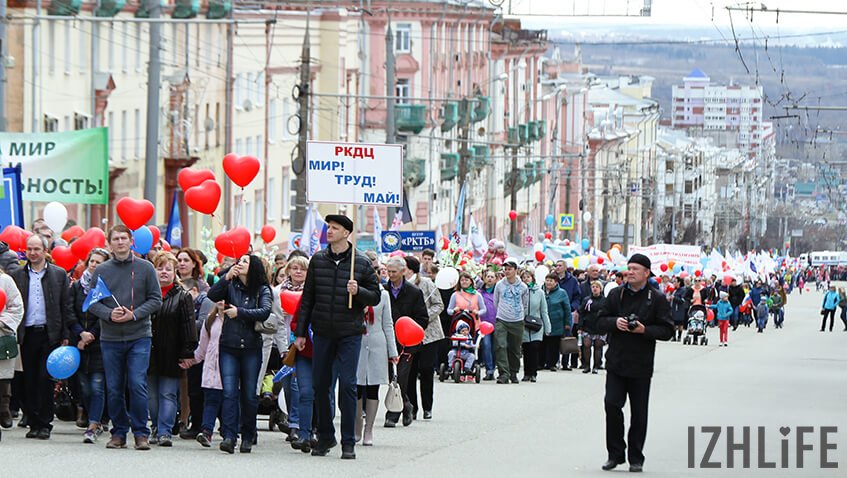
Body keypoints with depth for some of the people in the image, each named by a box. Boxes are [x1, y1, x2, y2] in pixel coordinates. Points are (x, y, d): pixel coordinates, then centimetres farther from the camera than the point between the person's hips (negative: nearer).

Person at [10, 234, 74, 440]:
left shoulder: (59, 274, 6)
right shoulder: (17, 276, 9)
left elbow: (66, 306, 5)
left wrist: (66, 336, -1)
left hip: (50, 334, -2)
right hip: (27, 334, 2)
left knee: (46, 379, -6)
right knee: (29, 381, 3)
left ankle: (45, 424, -1)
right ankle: (33, 423, 9)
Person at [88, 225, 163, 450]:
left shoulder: (145, 268, 2)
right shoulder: (101, 271, 5)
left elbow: (156, 299, 1)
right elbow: (92, 302, 5)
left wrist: (134, 314, -13)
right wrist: (109, 314, -14)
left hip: (139, 336, -2)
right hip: (110, 338, 2)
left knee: (137, 385, -9)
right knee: (114, 388, 5)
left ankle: (141, 433, 0)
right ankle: (119, 432, 16)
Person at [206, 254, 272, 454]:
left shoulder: (262, 290, 3)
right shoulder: (230, 286, 7)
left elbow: (265, 312, -12)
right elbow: (212, 295, -9)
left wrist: (239, 312, -16)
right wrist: (227, 277, -18)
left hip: (251, 348, 0)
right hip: (229, 347, 0)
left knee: (249, 395, 4)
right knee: (229, 392, -10)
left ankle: (247, 437, 15)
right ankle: (229, 437, -16)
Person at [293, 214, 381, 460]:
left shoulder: (362, 263, 0)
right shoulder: (318, 260, 7)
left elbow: (375, 297, 6)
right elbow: (307, 298, 10)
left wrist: (358, 292, -15)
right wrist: (300, 332, 8)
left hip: (350, 333, -3)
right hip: (322, 333, 3)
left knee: (347, 384, -7)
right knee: (320, 385, 6)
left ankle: (348, 442, -2)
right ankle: (325, 437, 19)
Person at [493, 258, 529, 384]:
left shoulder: (523, 287, 2)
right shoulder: (499, 285, 3)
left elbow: (525, 304, 14)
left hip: (517, 322, 1)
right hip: (501, 321, -1)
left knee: (515, 349, 7)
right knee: (500, 346, -16)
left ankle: (513, 373, 22)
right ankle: (503, 373, -18)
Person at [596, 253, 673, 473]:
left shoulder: (657, 299, -1)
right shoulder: (616, 295, 7)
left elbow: (667, 330, -3)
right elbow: (600, 322, 9)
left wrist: (644, 330, -18)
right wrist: (615, 322, -12)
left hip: (641, 365, -2)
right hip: (616, 362, 2)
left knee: (639, 412, 5)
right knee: (612, 405, -8)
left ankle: (636, 458, 14)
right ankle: (615, 454, 4)